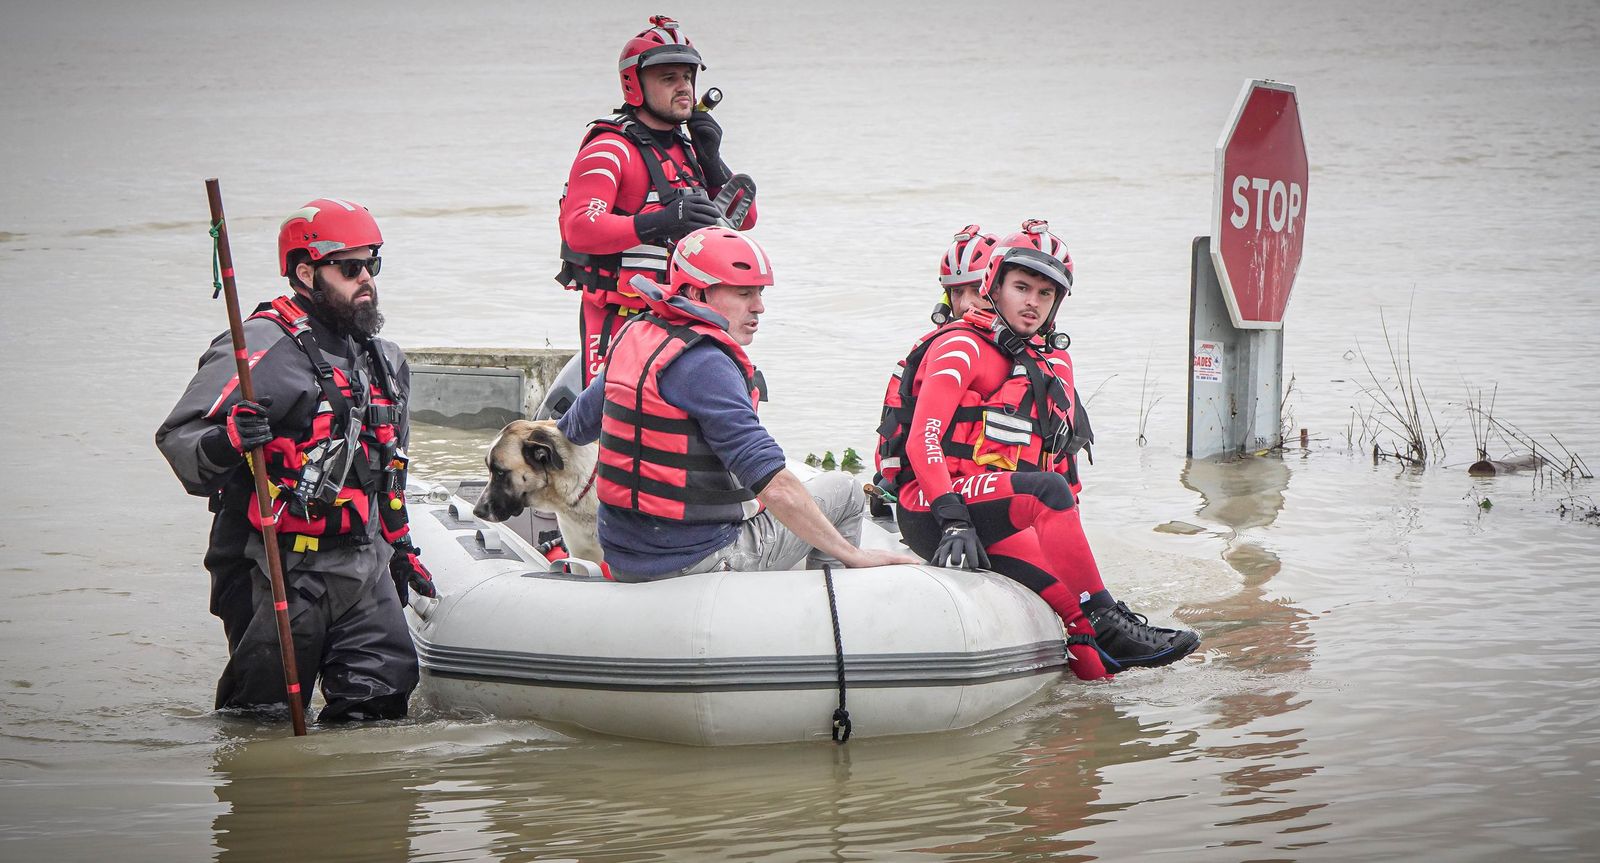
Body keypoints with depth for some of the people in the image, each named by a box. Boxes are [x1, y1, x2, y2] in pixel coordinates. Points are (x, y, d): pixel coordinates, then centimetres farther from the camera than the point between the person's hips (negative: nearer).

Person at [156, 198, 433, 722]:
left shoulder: (384, 361, 18)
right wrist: (224, 445, -37)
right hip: (278, 574, -7)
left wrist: (400, 547, 30)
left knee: (382, 696, -1)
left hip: (364, 570, 7)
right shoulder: (263, 346, -10)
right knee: (263, 720, -1)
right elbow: (177, 436, -18)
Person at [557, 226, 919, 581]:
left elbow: (575, 428, 24)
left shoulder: (633, 335, 6)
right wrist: (852, 555, -19)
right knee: (843, 491, 9)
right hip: (698, 563, -9)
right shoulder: (705, 365, -22)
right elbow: (774, 486, -27)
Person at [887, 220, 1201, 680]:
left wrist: (1070, 546, 9)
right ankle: (1100, 627, -32)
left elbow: (1061, 463, 22)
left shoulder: (1056, 364, 19)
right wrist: (954, 520, -26)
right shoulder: (961, 347, -3)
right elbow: (922, 441, -14)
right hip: (931, 513, -6)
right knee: (1047, 490, -30)